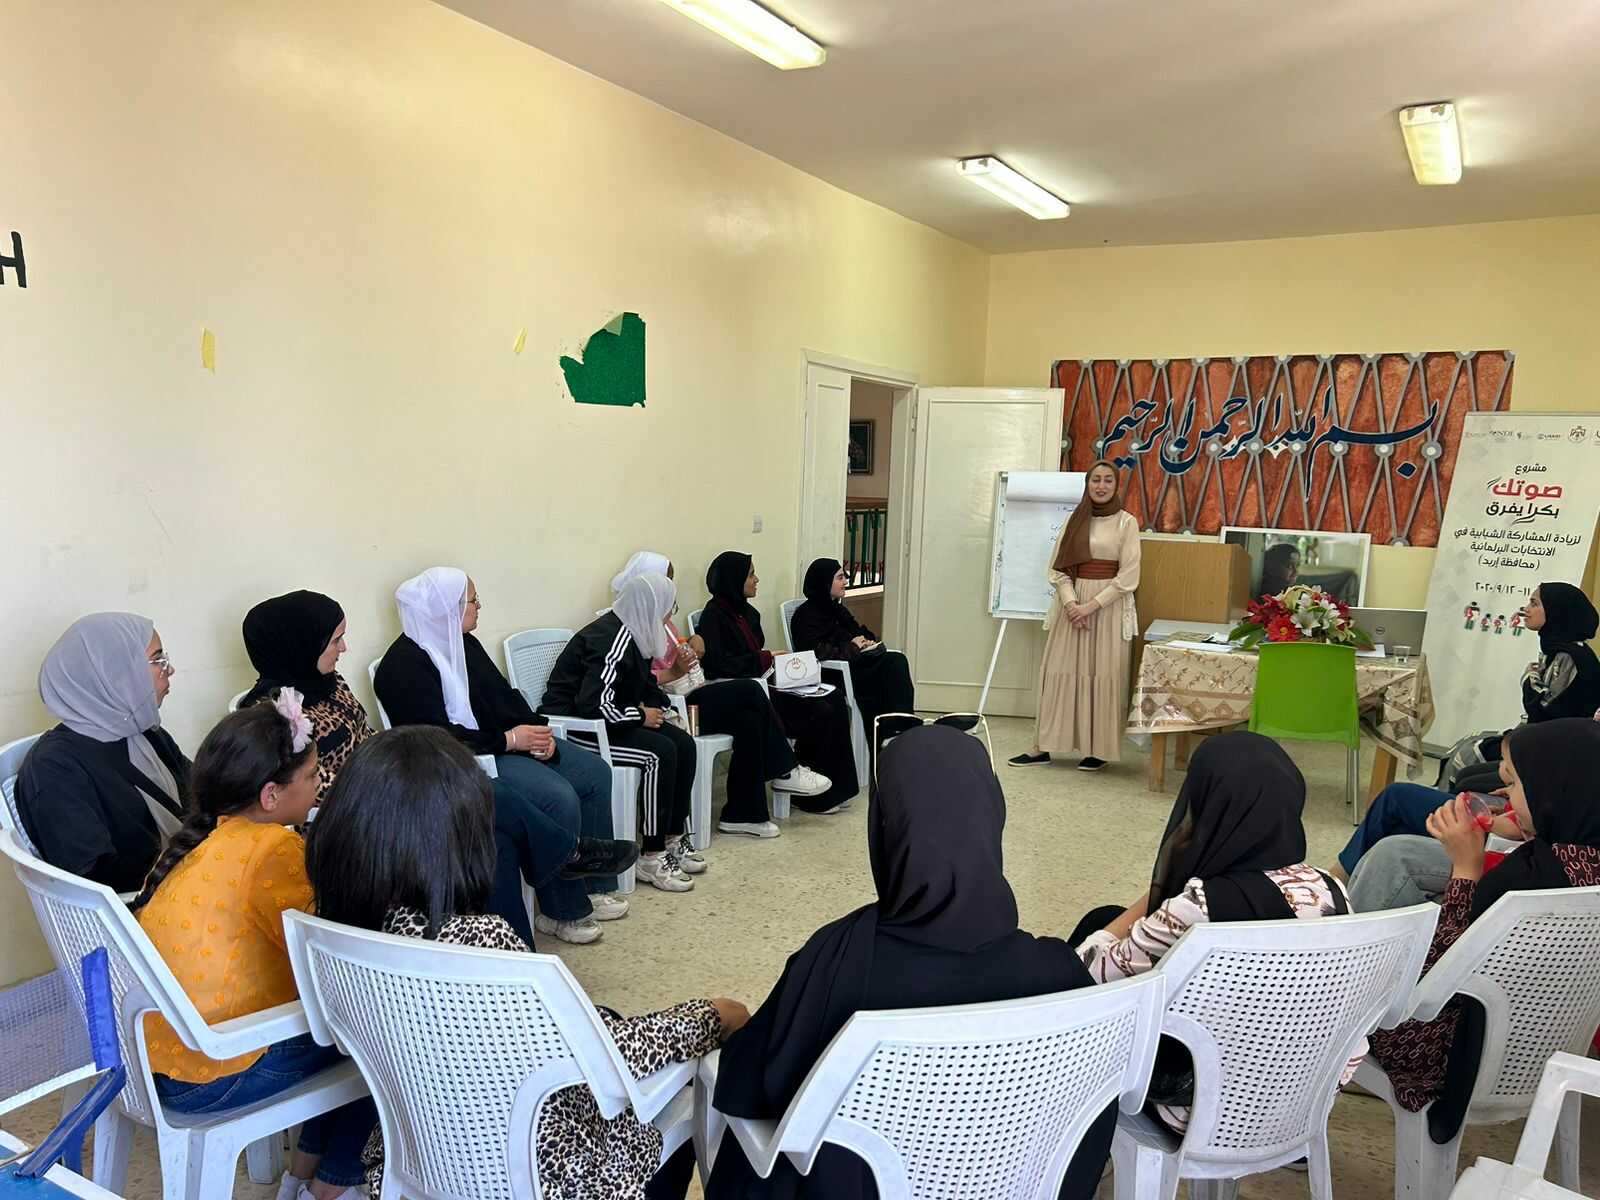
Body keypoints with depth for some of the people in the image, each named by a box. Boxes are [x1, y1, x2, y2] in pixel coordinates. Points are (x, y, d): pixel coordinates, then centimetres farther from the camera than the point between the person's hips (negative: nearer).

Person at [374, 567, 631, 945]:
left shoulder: (463, 644, 11)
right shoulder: (405, 666, -16)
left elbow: (504, 694, 14)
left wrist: (536, 731, -5)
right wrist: (508, 740, -21)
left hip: (507, 741, 10)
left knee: (594, 772, 1)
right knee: (560, 798, -25)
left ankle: (593, 885, 11)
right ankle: (562, 911, -7)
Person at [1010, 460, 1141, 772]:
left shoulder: (1126, 522, -2)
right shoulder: (1074, 519, 9)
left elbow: (1128, 576, -7)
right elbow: (1058, 568, 5)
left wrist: (1091, 605, -14)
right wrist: (1071, 603, -11)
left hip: (1109, 605, -3)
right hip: (1071, 604, 3)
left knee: (1103, 676, 0)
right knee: (1061, 672, 2)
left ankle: (1099, 749, 9)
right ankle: (1043, 746, 6)